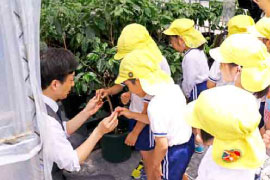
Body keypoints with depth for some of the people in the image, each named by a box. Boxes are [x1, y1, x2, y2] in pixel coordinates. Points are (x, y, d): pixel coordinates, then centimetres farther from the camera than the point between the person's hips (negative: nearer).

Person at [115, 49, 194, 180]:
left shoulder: (156, 106, -31)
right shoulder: (173, 87, -7)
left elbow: (162, 145, -25)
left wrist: (153, 166, -7)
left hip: (174, 151, -7)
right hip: (187, 142, 8)